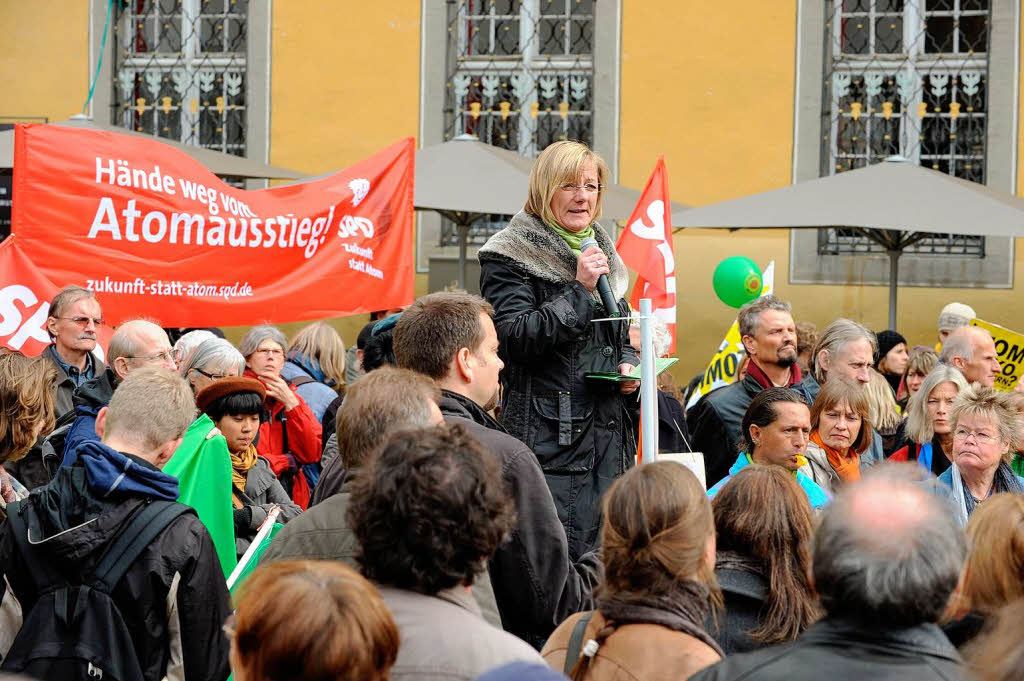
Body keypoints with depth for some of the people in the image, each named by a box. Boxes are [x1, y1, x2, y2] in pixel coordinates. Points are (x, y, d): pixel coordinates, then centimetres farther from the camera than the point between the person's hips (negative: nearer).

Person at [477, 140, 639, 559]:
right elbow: (516, 336, -16)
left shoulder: (604, 255, 18)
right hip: (549, 436, -7)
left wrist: (628, 365, 7)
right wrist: (579, 290, -17)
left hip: (609, 436, 7)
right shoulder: (510, 257, -4)